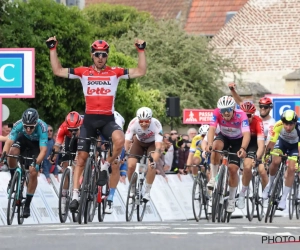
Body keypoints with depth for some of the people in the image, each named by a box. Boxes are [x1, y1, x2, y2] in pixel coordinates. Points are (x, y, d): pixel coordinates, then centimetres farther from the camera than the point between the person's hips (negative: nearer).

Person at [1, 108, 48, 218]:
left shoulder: (42, 127, -38)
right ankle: (13, 178, -4)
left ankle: (27, 205, 0)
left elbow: (43, 150, -42)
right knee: (12, 152, -31)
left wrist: (36, 163, -57)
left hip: (37, 143, -1)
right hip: (23, 139, 1)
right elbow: (8, 142, -37)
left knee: (33, 173, -14)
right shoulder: (18, 125, -33)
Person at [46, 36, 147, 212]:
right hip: (89, 118, 1)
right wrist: (53, 49, 1)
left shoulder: (115, 72, 4)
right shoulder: (84, 72, 5)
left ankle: (106, 167, -8)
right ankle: (76, 195, 7)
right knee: (81, 159, 1)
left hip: (108, 119, -1)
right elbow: (58, 71, 5)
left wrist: (141, 50, -5)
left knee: (120, 140, -34)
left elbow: (141, 72, 1)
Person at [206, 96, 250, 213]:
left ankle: (231, 200, 10)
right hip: (224, 137, 1)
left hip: (237, 140, -1)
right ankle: (213, 178, -20)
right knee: (216, 146, -34)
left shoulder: (241, 115, -34)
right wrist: (209, 144, -58)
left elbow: (246, 134, -45)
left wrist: (243, 149, -64)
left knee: (233, 169, -11)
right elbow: (212, 129, -40)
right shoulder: (217, 113, -29)